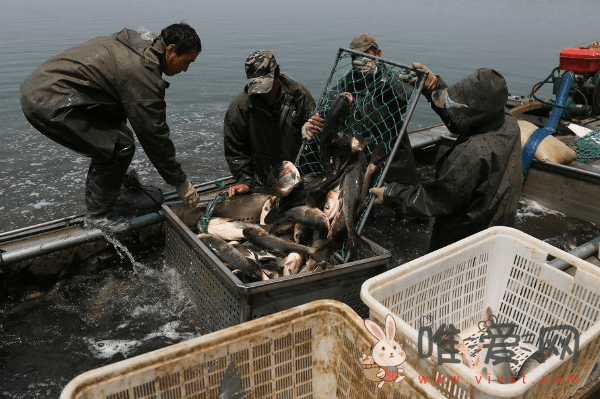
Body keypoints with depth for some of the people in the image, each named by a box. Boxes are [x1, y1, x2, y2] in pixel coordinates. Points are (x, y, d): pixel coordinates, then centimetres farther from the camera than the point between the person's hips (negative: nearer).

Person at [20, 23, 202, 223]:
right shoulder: (142, 71, -20)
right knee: (120, 147, -13)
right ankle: (97, 219, 1)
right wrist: (181, 183, -8)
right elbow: (154, 134, -17)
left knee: (119, 135, 14)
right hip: (48, 104, -10)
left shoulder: (139, 43, 10)